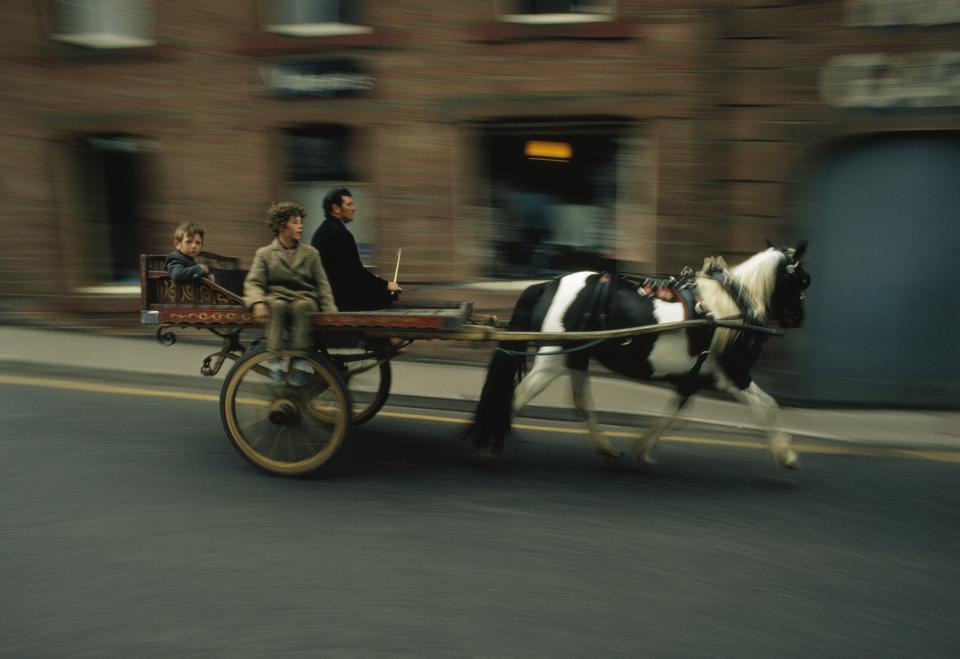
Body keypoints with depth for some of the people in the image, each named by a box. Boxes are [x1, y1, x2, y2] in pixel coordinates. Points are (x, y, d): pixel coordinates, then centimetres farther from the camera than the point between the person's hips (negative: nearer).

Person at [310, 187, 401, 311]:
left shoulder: (322, 231, 13)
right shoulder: (340, 233, -17)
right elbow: (356, 270, -18)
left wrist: (372, 278, 14)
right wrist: (386, 284, -9)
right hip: (342, 295, -10)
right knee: (389, 295, -7)